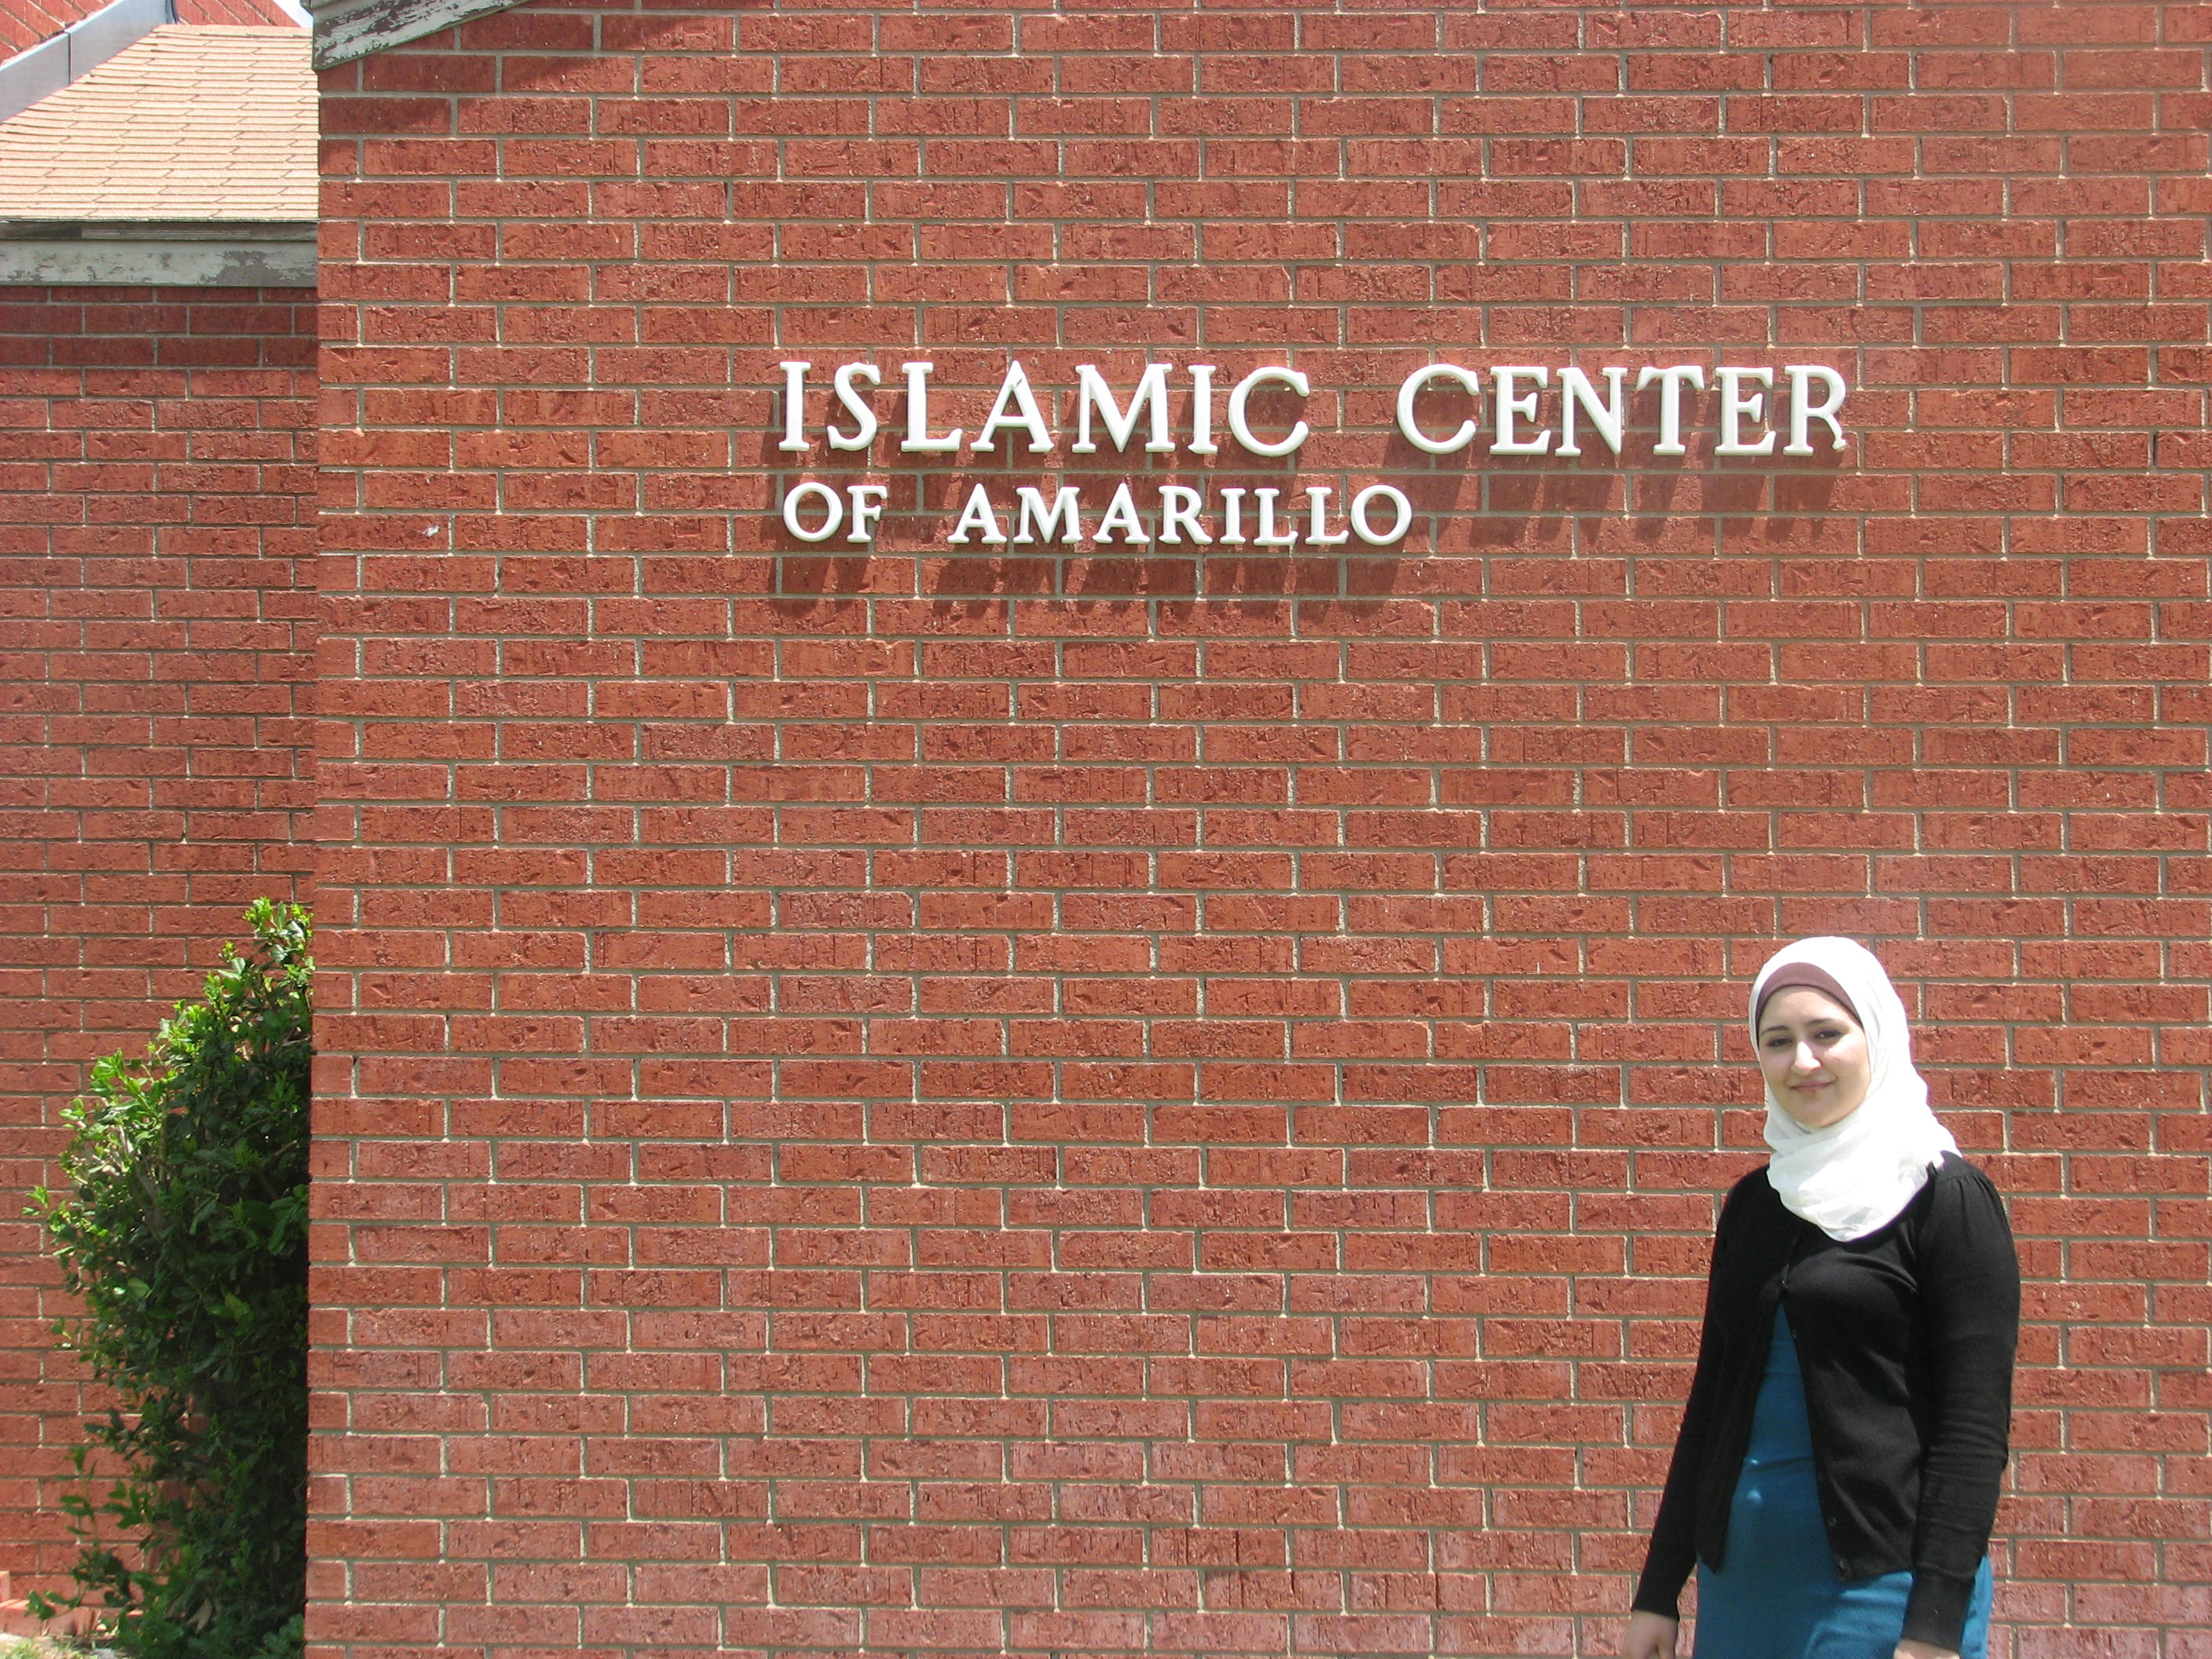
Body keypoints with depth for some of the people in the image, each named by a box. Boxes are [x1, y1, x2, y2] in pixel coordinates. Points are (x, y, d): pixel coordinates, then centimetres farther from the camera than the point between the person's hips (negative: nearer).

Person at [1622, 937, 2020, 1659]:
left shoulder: (1944, 1198, -7)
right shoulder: (1753, 1203, 11)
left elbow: (1974, 1431, -11)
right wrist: (1657, 1593, 11)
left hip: (1881, 1582, -6)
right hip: (1740, 1573, 6)